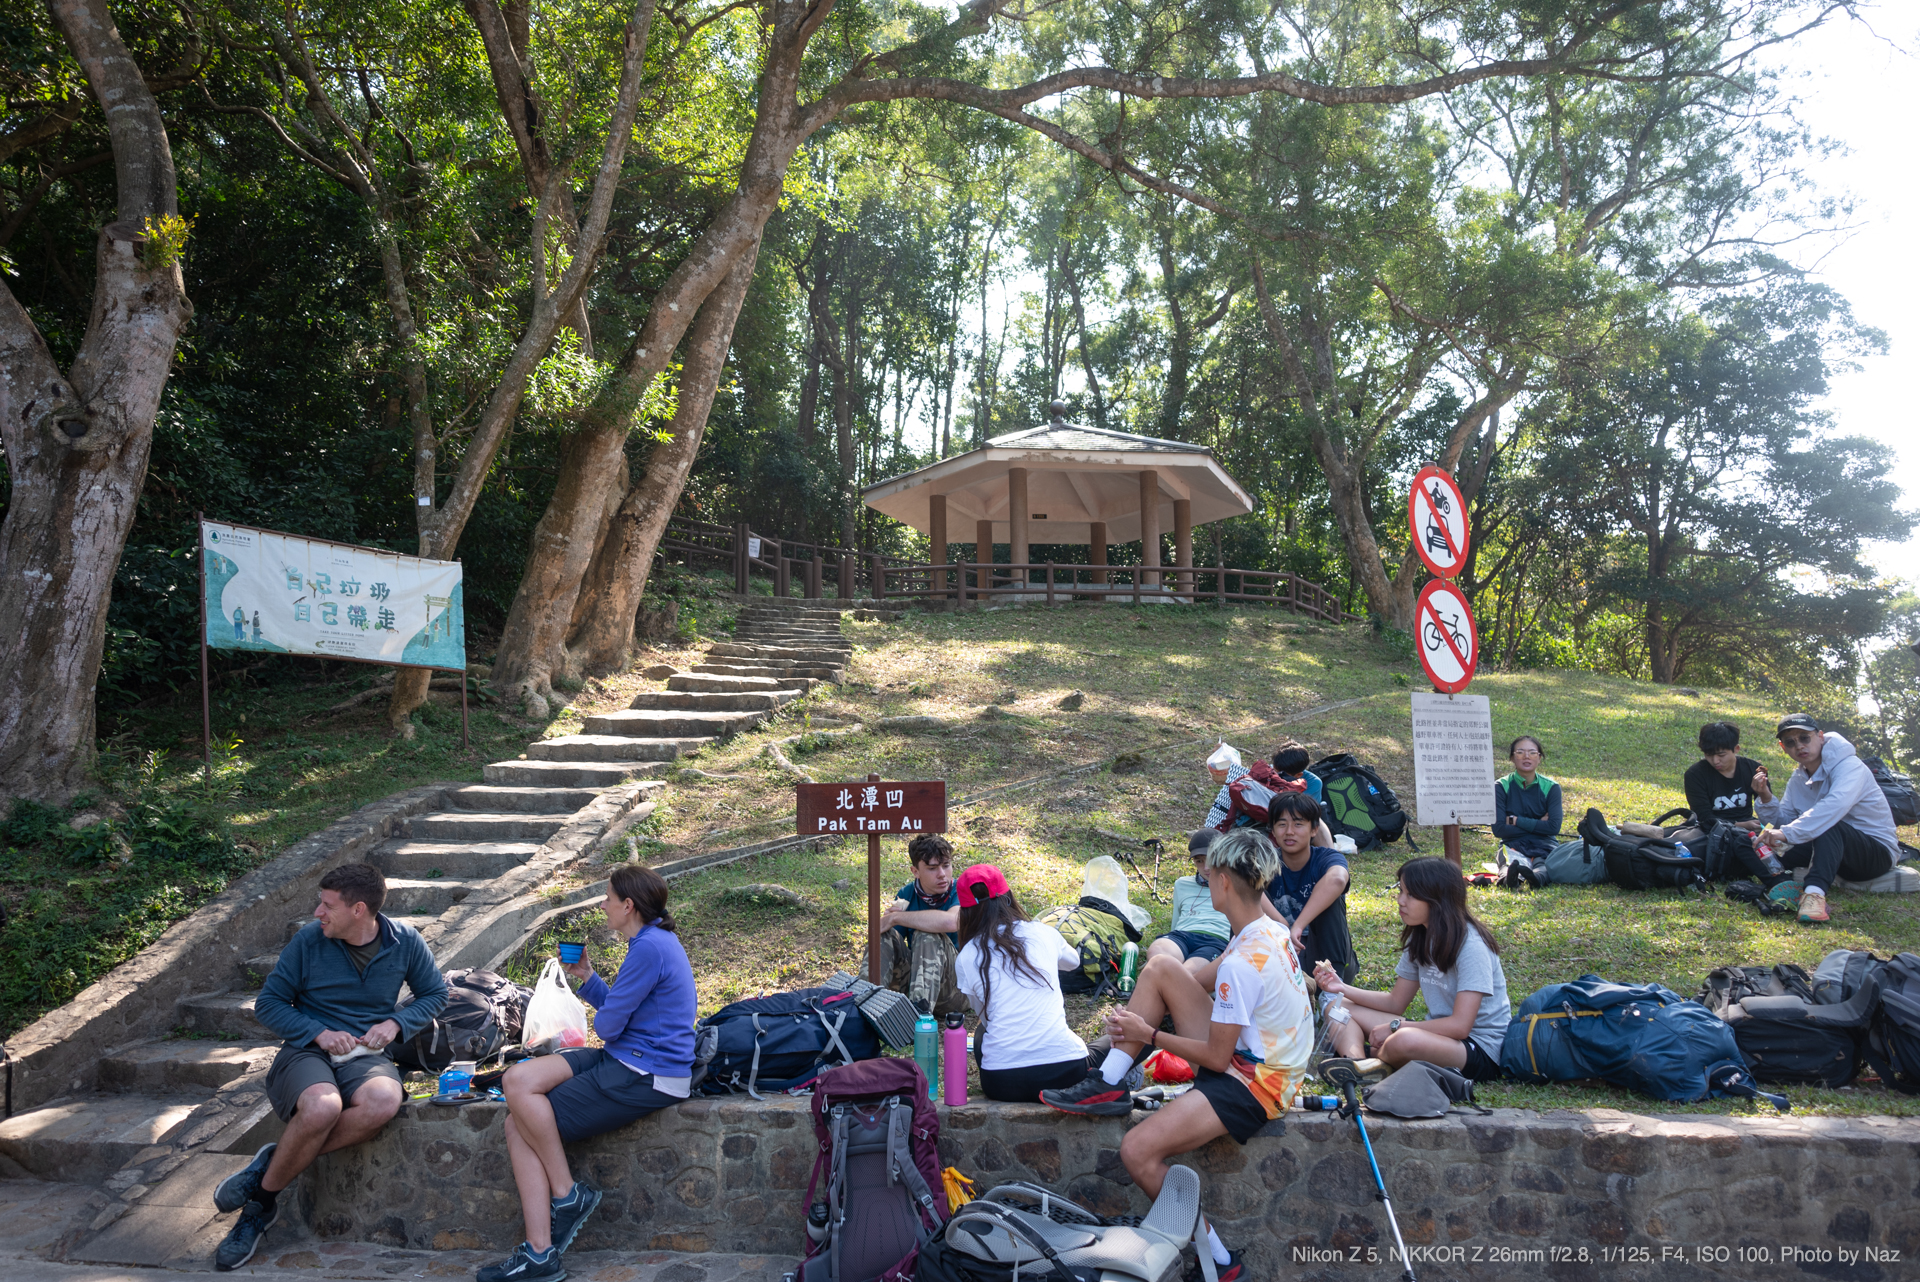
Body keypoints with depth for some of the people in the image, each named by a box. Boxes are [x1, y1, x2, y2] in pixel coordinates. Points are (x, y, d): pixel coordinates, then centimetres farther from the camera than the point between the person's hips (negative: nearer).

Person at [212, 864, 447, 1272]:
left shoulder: (405, 942, 1)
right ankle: (259, 1208, -13)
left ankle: (269, 1171, -17)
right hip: (306, 1051, -1)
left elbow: (434, 993, 14)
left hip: (365, 1055, 2)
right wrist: (319, 1033, -11)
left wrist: (396, 1023, -5)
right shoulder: (309, 940, -3)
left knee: (384, 1101, -36)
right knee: (322, 1105, -39)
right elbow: (268, 1003, 4)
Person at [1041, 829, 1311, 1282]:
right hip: (1252, 1054, 10)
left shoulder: (1241, 964, -27)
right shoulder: (1273, 930, 1)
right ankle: (1108, 1085, 6)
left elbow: (1217, 1058, -19)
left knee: (1137, 1152, -19)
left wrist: (1149, 1035, -8)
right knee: (1160, 969, 5)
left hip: (1251, 1085, -10)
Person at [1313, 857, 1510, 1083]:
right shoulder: (1420, 939, 7)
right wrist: (1343, 988, -2)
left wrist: (1395, 1026, -19)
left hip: (1481, 1053, -8)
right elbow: (1396, 1002, 11)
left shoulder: (1470, 946, -19)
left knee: (1405, 1041, -40)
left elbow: (1459, 1025, -24)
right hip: (1438, 1034, 9)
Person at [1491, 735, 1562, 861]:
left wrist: (1515, 820, -7)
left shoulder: (1551, 787, 6)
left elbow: (1554, 827, -7)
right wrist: (1538, 825, -6)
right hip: (1513, 845, -1)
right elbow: (1498, 829, -7)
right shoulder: (1501, 787, 3)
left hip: (1545, 845, 1)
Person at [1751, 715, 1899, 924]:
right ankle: (1782, 885, -34)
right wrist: (1766, 799, -17)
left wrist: (1788, 833, -48)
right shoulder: (1798, 780, 7)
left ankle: (1815, 892, -56)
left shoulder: (1849, 766, -18)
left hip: (1878, 852, -7)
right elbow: (1784, 822, 3)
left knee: (1828, 826, -40)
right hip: (1833, 850, 7)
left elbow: (1836, 804, -39)